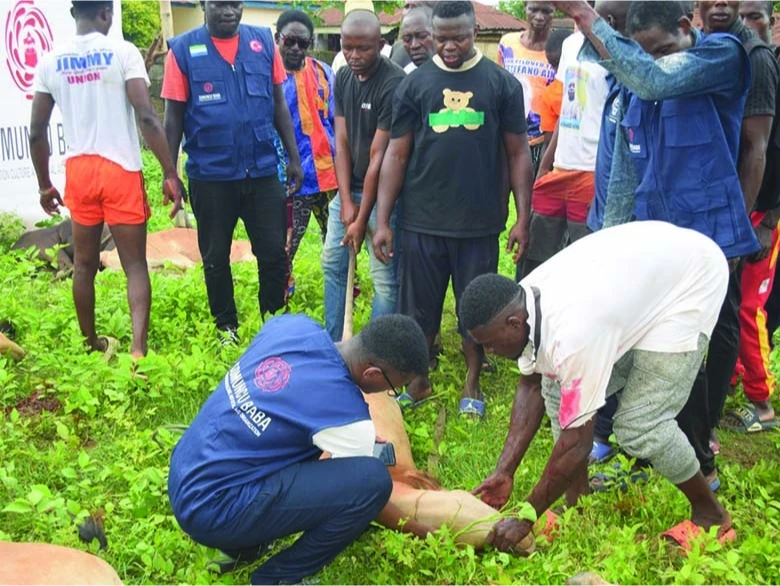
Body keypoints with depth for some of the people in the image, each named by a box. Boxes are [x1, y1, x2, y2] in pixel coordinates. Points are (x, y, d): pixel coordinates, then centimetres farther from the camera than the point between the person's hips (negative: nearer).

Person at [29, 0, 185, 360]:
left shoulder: (50, 62, 5)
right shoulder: (123, 52, -6)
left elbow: (37, 132, 7)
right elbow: (147, 117, -15)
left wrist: (44, 185, 18)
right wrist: (170, 174, -13)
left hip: (78, 171, 4)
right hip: (120, 170, -3)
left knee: (84, 264, 16)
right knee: (135, 265, 2)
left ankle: (90, 345, 29)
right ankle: (138, 350, -12)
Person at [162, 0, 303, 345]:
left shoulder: (264, 42, 3)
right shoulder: (183, 49, -4)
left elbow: (279, 104, 8)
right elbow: (174, 116, -2)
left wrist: (294, 158, 5)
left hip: (263, 171, 2)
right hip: (210, 175, -1)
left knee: (274, 252, 7)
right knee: (215, 257, 12)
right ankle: (226, 326, 30)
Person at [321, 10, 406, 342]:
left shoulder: (393, 85, -19)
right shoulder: (343, 78, 4)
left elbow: (379, 156, -20)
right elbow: (342, 142, 2)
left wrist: (363, 218, -18)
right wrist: (346, 201, -6)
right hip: (348, 189, 8)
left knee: (385, 277, -3)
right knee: (332, 264, 15)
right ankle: (332, 344, 30)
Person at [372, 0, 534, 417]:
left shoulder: (502, 82, 1)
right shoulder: (414, 84, 3)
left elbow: (518, 153, 3)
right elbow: (396, 154, 2)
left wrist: (522, 217, -1)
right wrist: (382, 220, -2)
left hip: (480, 224, 0)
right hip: (421, 222, 1)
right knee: (418, 307, 11)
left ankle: (472, 386, 29)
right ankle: (417, 382, 30)